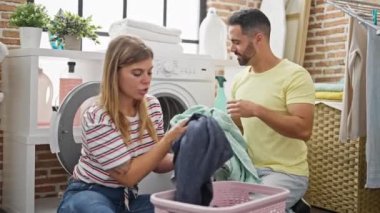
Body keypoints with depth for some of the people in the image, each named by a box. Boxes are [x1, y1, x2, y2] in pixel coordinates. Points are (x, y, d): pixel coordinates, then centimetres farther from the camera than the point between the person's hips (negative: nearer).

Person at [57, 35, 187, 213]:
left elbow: (156, 162, 3)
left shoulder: (152, 106, -2)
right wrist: (170, 138, -26)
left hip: (127, 197, 6)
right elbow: (128, 175, -22)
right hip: (88, 195, -6)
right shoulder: (97, 118, -23)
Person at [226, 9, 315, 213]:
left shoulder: (294, 75, -12)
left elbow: (303, 130, -21)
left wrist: (257, 110, -25)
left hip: (286, 173, -6)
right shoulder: (239, 79, 8)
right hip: (249, 169, 7)